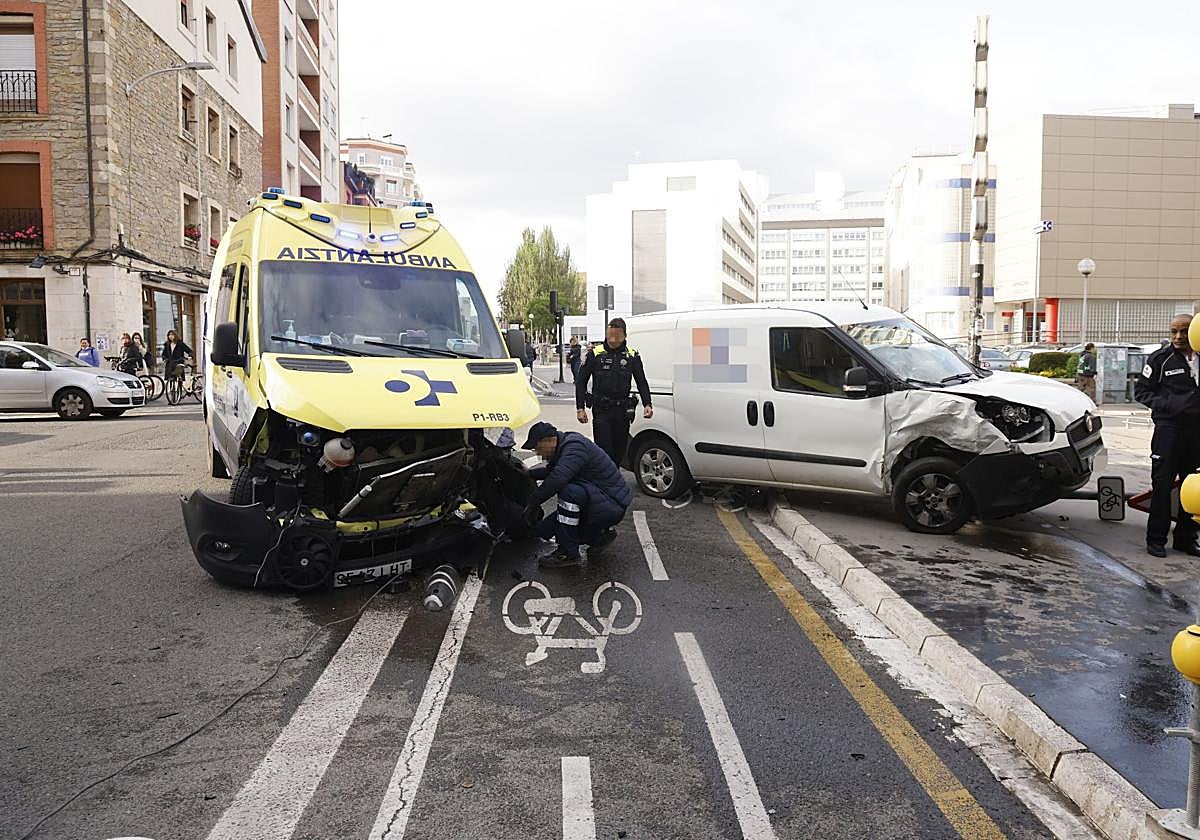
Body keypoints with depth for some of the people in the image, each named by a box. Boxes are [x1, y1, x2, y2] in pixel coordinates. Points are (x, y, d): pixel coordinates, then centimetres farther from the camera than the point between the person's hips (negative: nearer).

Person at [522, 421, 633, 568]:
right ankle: (599, 535, 15)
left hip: (612, 506, -10)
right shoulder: (563, 447, 9)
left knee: (568, 491, -34)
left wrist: (532, 504, -25)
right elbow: (549, 471, 30)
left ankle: (569, 553, -22)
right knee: (545, 529, 4)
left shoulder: (575, 447, -21)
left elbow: (557, 479, -35)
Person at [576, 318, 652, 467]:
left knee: (619, 451, 9)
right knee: (603, 450, -11)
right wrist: (580, 408, -3)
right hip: (601, 410, -2)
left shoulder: (632, 356, 5)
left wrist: (647, 404, -4)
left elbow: (642, 383, 11)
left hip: (622, 410, 3)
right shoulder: (595, 354, 0)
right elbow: (581, 382, 4)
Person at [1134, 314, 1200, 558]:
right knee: (1162, 485, -2)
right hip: (1169, 429, -4)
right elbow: (1141, 391, 0)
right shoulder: (1160, 359, 0)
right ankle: (1156, 539, 4)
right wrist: (1167, 405, -14)